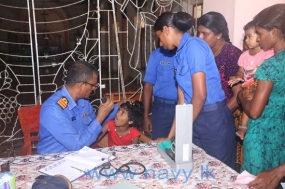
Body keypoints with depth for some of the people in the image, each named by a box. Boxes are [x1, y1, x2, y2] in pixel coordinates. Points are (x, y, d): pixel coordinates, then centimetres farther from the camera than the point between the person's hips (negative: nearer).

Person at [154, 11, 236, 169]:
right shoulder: (179, 54, 12)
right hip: (196, 118, 8)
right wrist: (171, 136, 14)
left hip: (213, 118, -8)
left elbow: (200, 94, -19)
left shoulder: (193, 45, -13)